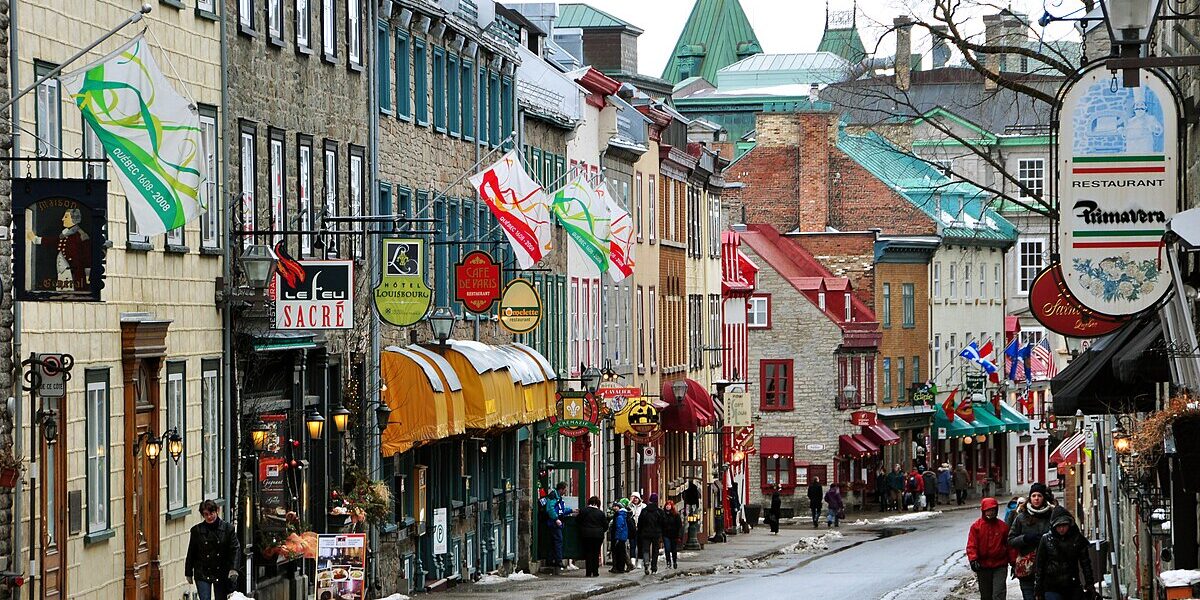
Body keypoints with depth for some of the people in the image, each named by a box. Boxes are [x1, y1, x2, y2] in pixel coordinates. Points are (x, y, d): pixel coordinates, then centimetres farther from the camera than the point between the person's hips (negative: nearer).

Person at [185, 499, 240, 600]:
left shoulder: (228, 529, -3)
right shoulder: (197, 530, -1)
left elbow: (234, 550, -5)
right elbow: (191, 553, 5)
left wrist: (233, 569, -18)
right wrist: (188, 573, 6)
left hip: (221, 573, 0)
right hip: (202, 574, 0)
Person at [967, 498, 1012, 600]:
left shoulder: (1003, 526, 2)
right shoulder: (976, 526, -1)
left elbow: (1009, 545, 6)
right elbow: (971, 545, -6)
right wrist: (973, 560, -21)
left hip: (1000, 566, -1)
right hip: (983, 566, 1)